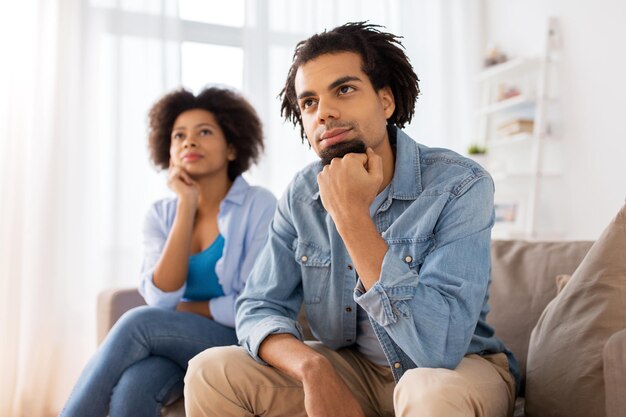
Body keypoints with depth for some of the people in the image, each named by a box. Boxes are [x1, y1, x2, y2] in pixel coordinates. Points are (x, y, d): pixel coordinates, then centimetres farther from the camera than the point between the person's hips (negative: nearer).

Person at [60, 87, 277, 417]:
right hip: (172, 344, 3)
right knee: (132, 388, -30)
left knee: (140, 321, -28)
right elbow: (162, 299, -10)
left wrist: (182, 309, -4)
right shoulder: (160, 214, 5)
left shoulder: (259, 206, -7)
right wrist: (187, 206, -13)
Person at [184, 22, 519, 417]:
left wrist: (352, 215, -31)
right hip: (352, 368, 4)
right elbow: (260, 308, -6)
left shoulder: (461, 185, -21)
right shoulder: (302, 195, -6)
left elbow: (437, 347, -30)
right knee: (210, 373, -10)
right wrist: (313, 368, -26)